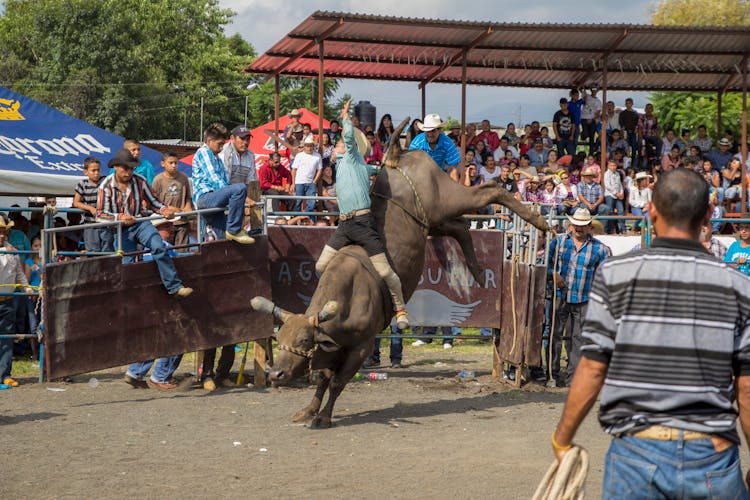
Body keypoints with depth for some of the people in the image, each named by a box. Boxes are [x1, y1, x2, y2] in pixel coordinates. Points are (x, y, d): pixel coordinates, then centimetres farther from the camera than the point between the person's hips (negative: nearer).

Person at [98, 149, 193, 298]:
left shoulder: (139, 181, 2)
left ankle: (174, 287, -25)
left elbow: (153, 201, 11)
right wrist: (120, 217, -24)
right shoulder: (106, 186, -5)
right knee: (127, 263, -3)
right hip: (121, 230, 0)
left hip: (140, 223, 0)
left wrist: (165, 210, -10)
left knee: (159, 247, -23)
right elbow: (101, 213, -8)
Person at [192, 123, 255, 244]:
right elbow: (213, 178, -12)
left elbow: (225, 181, 29)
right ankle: (233, 230, -26)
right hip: (204, 197, -10)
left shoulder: (217, 158, 30)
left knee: (224, 240, 5)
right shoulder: (203, 152, -1)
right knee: (239, 188, -29)